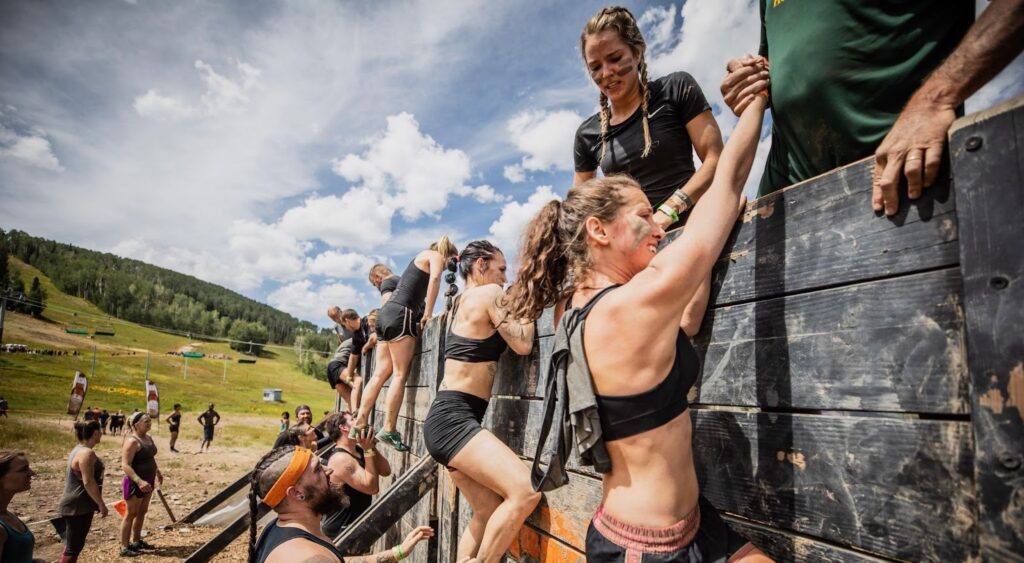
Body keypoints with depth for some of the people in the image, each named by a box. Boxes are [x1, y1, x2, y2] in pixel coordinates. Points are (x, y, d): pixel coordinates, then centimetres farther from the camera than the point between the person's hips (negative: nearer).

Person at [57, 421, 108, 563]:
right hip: (78, 507, -10)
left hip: (75, 505, 10)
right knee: (74, 547, -4)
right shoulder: (87, 453, -22)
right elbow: (88, 482, -25)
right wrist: (101, 504, -18)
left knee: (73, 544, 19)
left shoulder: (79, 449, 11)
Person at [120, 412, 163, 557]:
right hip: (135, 483, -9)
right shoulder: (132, 441, -20)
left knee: (142, 512, 18)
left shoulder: (148, 438, 7)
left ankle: (136, 541, 31)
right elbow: (125, 465, -26)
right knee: (131, 514, 2)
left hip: (147, 481, 9)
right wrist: (139, 481, -33)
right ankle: (124, 547, 12)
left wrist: (157, 471, 18)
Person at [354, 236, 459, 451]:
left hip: (388, 313, 9)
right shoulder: (435, 255, 3)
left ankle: (359, 424, 5)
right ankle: (388, 430, -12)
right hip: (400, 315, -9)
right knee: (400, 374, -10)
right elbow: (435, 278, -19)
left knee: (381, 374, 6)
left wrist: (423, 311, 16)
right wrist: (428, 314, -16)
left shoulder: (422, 258, 29)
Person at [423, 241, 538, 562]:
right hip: (453, 419, -10)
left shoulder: (461, 301, 18)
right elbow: (522, 344, -10)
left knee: (489, 512, 14)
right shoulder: (490, 294, -8)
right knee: (524, 492, -22)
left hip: (449, 418, 10)